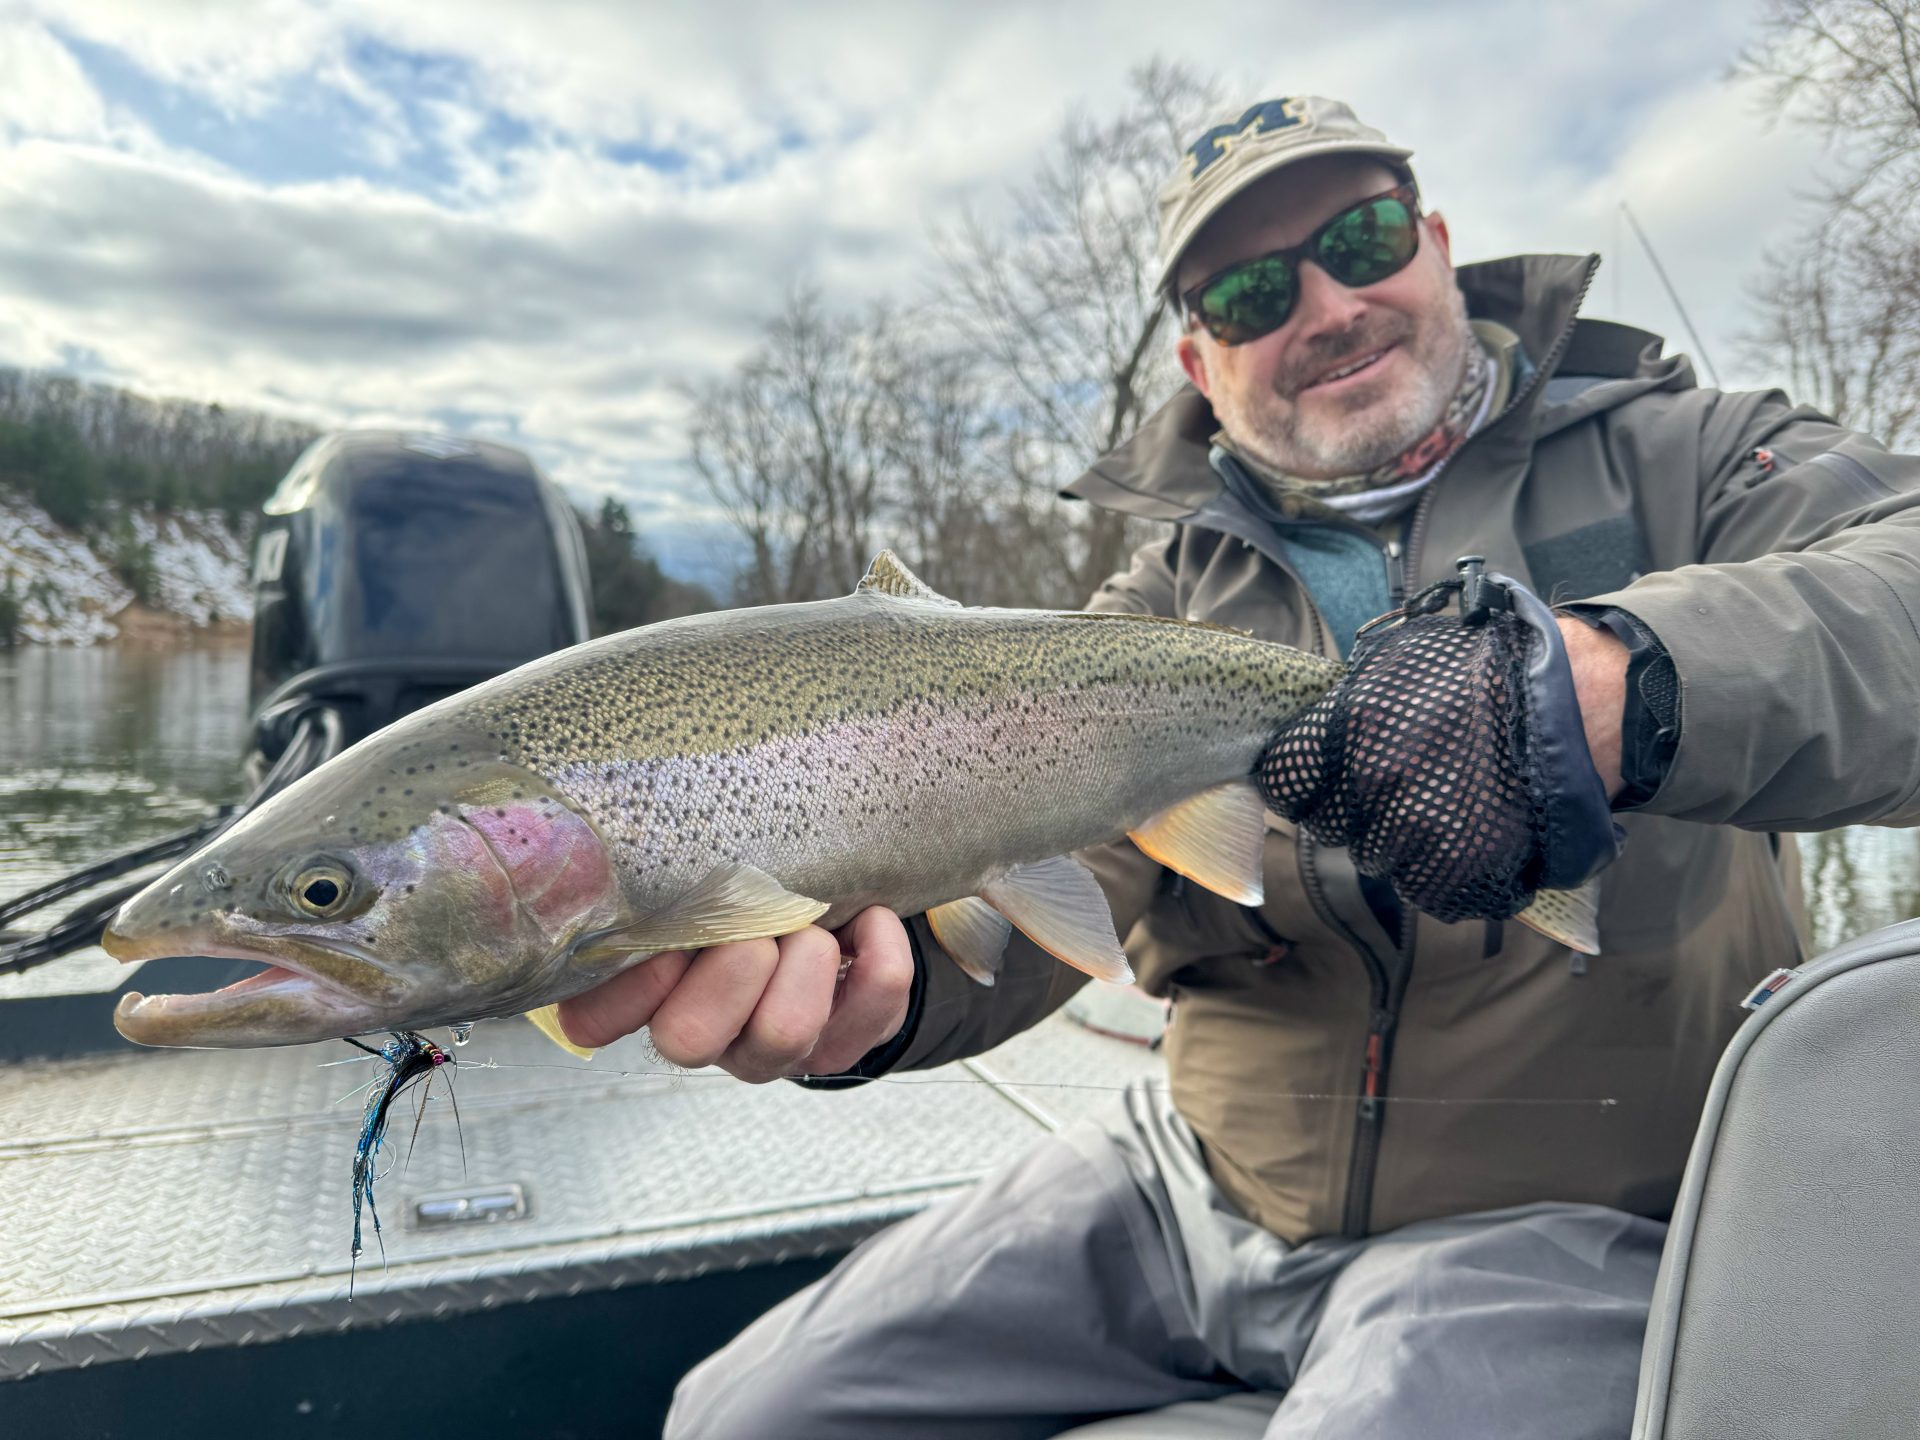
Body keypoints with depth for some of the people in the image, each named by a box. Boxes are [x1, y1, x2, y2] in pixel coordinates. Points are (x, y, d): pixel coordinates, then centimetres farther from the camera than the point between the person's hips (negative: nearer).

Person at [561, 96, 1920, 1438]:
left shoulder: (1675, 457, 2)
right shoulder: (1170, 598, 5)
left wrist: (1622, 675, -37)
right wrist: (865, 944, -33)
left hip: (1552, 1230, -2)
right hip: (1193, 1189, 3)